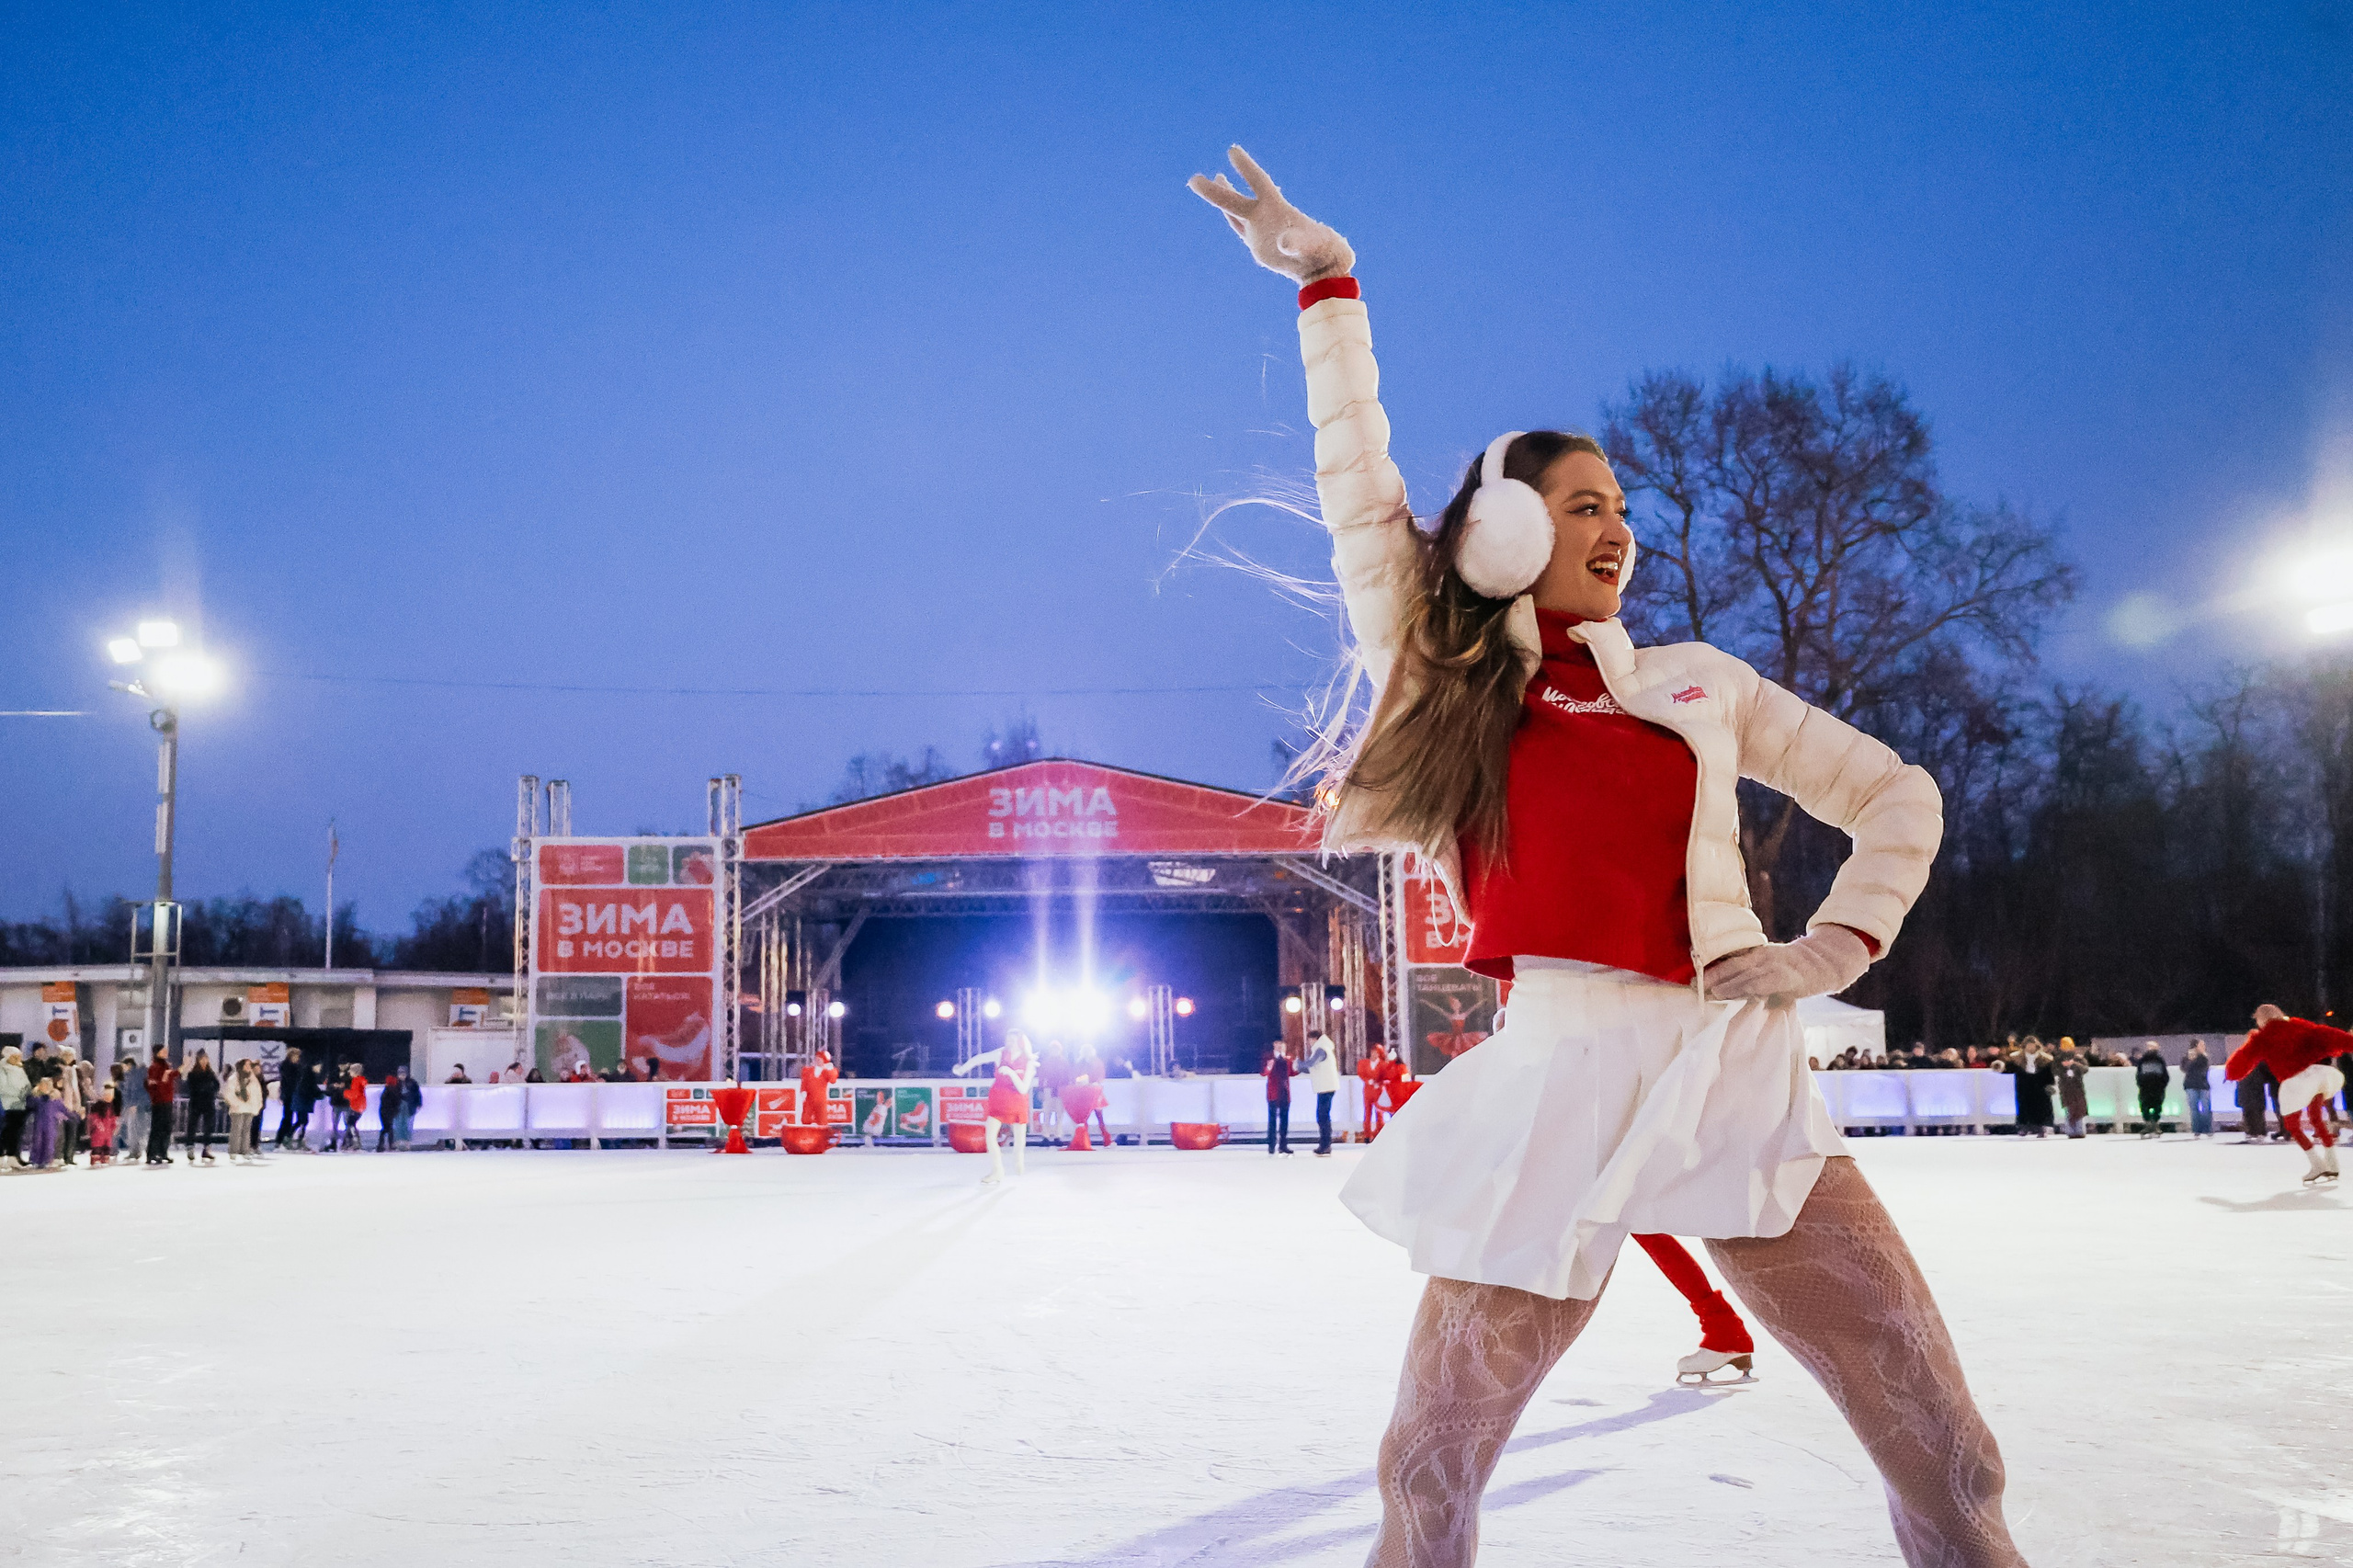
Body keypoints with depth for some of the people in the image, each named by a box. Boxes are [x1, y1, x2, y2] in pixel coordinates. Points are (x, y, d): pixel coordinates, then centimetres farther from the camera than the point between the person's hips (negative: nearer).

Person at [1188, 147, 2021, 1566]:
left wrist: (1839, 944, 5)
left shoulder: (1697, 682, 15)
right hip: (1554, 1082, -2)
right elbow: (1361, 492, 5)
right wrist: (1328, 286, 4)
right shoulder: (1447, 683, 9)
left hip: (1736, 1079, 2)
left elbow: (1897, 796, 20)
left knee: (1947, 1454, 0)